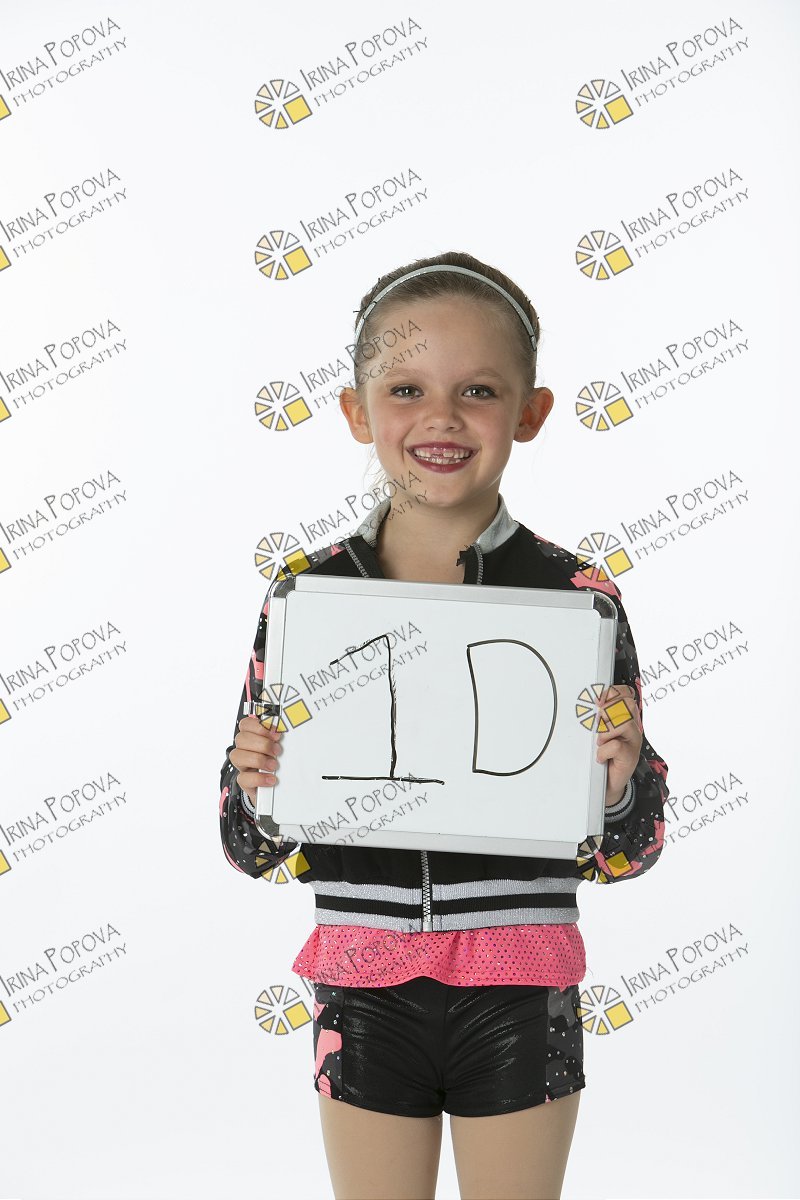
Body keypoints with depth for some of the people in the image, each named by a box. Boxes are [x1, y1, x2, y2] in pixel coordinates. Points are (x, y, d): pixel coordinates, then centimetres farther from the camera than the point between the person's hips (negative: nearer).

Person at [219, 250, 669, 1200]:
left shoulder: (576, 597, -7)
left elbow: (627, 854, -1)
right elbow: (254, 851, 4)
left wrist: (618, 784, -21)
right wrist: (252, 786, -17)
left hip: (518, 1003, -1)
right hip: (363, 998, 1)